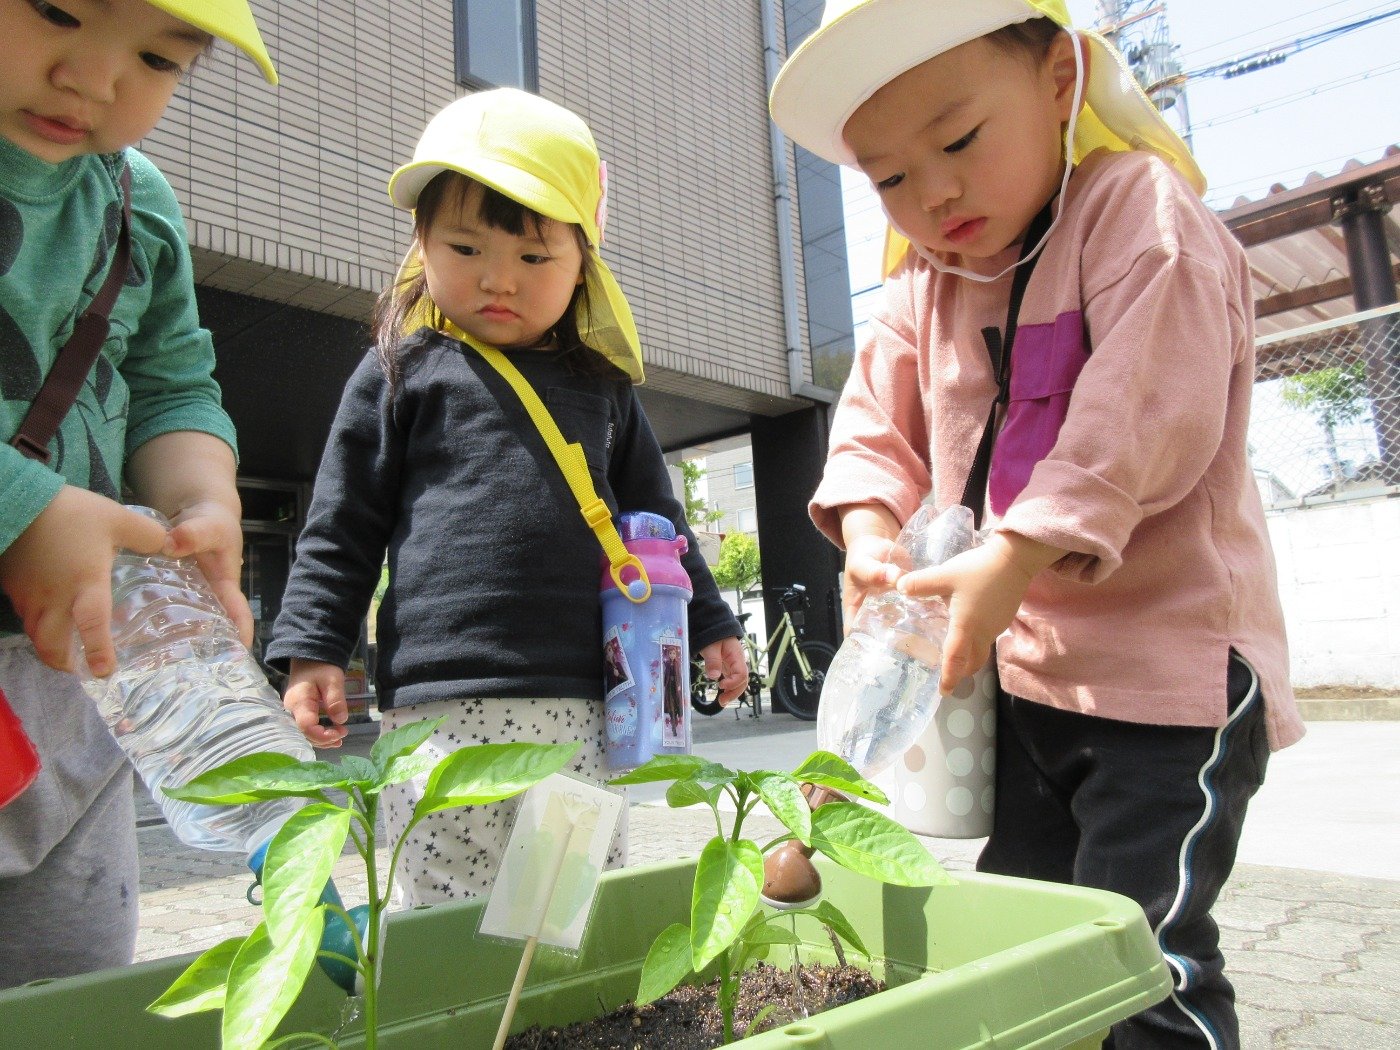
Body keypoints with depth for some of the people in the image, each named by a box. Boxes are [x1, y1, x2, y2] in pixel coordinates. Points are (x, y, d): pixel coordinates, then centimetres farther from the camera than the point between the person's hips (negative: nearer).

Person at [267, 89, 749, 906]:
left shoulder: (602, 384, 14)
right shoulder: (404, 369, 5)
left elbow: (655, 515, 20)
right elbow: (342, 523, 6)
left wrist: (710, 623, 20)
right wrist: (313, 650, 1)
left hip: (580, 702, 4)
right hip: (440, 702, -3)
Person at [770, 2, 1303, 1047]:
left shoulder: (1140, 210, -11)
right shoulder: (922, 288, 9)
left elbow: (1149, 417, -22)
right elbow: (876, 425, 9)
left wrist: (1011, 561, -28)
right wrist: (871, 531, -11)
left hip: (1168, 658, -7)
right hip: (1018, 664, 7)